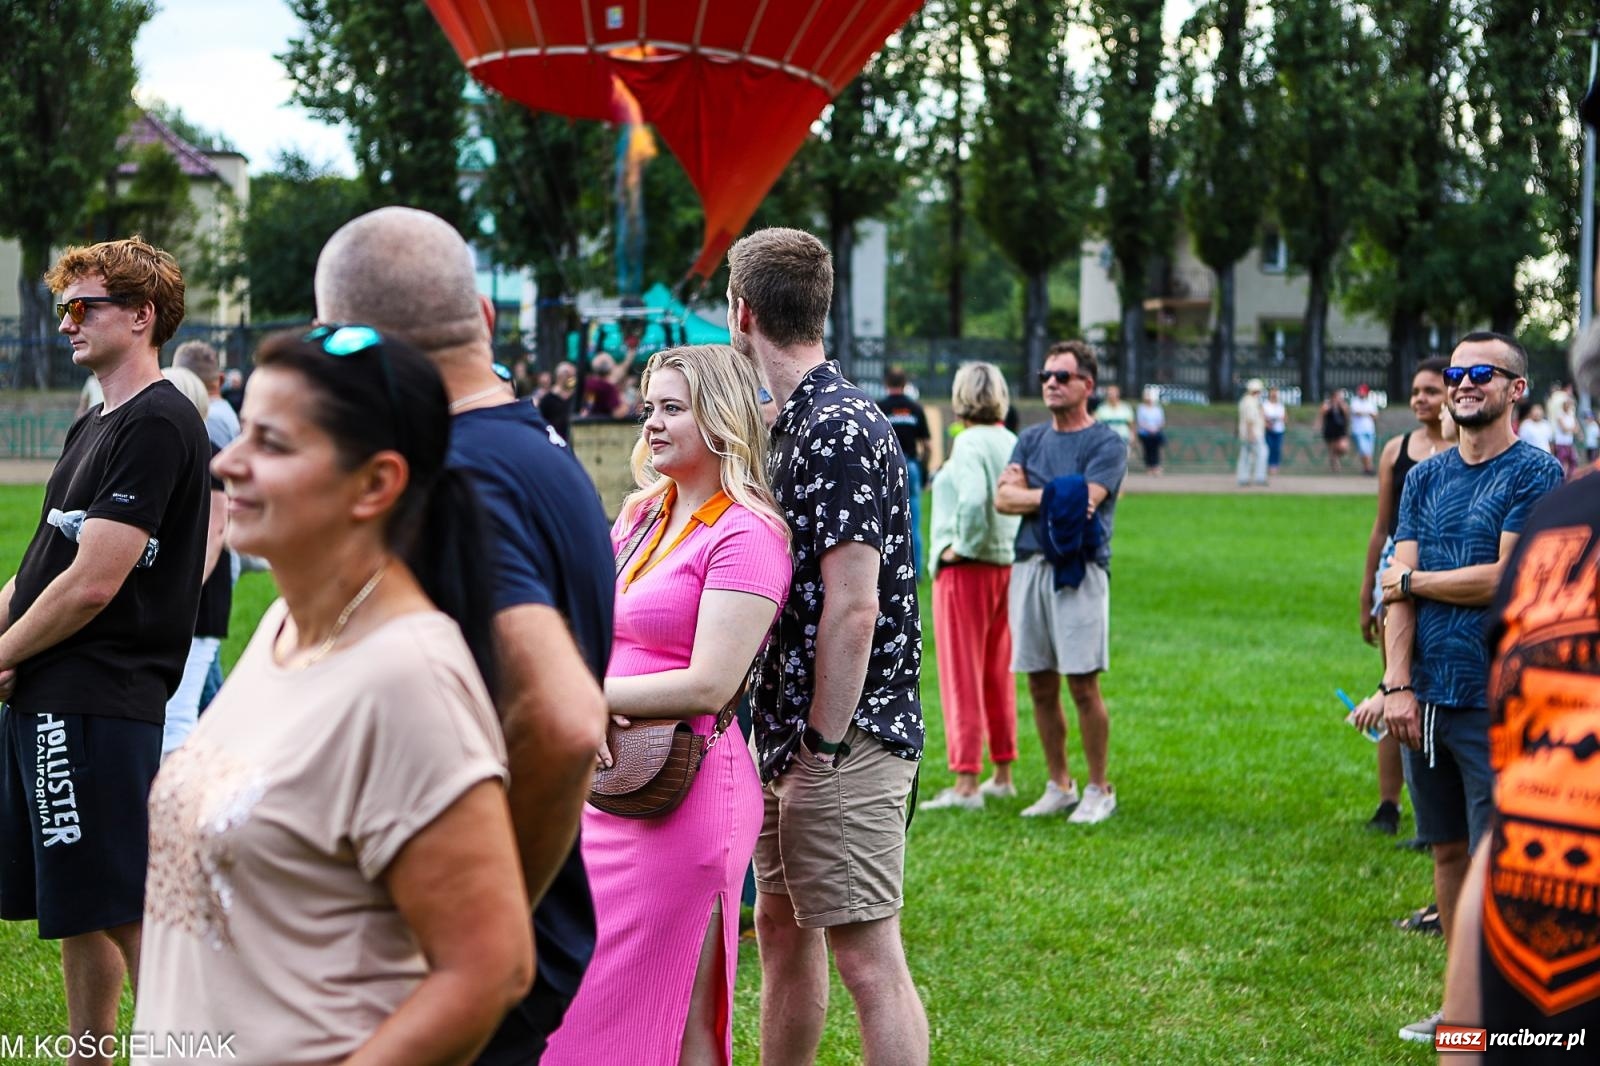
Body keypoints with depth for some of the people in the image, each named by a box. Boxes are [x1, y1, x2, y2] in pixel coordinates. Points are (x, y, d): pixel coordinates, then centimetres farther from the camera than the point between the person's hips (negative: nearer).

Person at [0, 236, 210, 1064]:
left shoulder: (157, 425, -14)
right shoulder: (95, 426, 17)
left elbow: (93, 583, -19)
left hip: (99, 704, -10)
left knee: (124, 913, -6)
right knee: (75, 912, 15)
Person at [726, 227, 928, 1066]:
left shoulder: (839, 428, -18)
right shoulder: (792, 420, 14)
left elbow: (854, 607, -22)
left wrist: (824, 745, -17)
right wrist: (784, 739, 14)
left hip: (845, 740, -10)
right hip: (788, 730, 10)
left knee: (866, 956, -8)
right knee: (783, 926, 17)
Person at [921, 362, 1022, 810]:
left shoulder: (970, 443, -14)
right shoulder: (1014, 443, 7)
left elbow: (973, 500, -29)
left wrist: (962, 546, -16)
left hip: (966, 570, -8)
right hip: (1008, 568, 8)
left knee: (962, 677, -4)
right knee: (998, 676, 16)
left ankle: (966, 784, -5)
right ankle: (1003, 775, 22)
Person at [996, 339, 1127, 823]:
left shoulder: (1105, 444, 0)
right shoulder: (1031, 439, 17)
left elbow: (1084, 503, -14)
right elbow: (1003, 497, 2)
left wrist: (1030, 497, -5)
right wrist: (1058, 497, -10)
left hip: (1078, 569, -6)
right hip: (1028, 566, 6)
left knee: (1082, 684, -6)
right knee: (1040, 686, 8)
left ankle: (1099, 791, 3)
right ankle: (1059, 785, 19)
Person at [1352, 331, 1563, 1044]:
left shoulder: (1535, 473, -5)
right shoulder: (1425, 478, 12)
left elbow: (1505, 579, -14)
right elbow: (1399, 588, 5)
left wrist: (1413, 580, -2)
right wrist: (1398, 685, -5)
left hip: (1497, 698, -6)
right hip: (1428, 694, 6)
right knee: (1449, 850, 11)